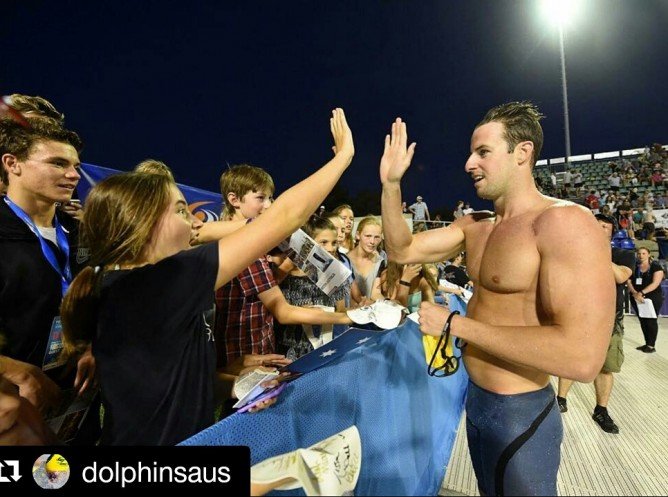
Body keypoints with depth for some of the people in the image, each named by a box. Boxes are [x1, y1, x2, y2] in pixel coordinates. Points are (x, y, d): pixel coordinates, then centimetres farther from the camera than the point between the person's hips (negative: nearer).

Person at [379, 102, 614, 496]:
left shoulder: (565, 223, -23)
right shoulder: (475, 225, 2)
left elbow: (582, 357, -32)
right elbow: (402, 251, 2)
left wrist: (454, 324, -25)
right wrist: (391, 183, -9)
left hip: (520, 416, -7)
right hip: (478, 399, 8)